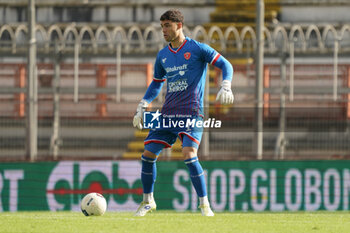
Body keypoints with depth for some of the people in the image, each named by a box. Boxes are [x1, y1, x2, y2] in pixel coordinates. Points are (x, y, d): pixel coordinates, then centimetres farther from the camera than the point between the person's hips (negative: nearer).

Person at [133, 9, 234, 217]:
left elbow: (226, 65, -3)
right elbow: (156, 83, 27)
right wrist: (142, 107, 16)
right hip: (167, 114, 6)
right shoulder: (163, 55, 14)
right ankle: (148, 201, 19)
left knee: (189, 155, -23)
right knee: (148, 155, 0)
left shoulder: (197, 49, -3)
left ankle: (205, 205, -11)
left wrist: (226, 87, -21)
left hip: (191, 114, -6)